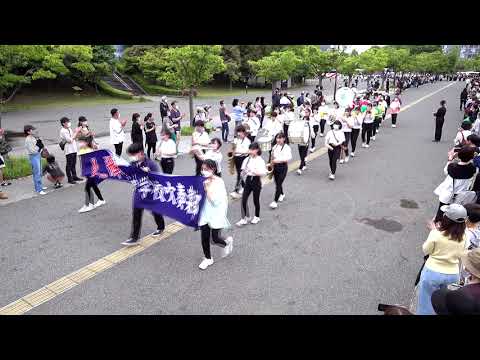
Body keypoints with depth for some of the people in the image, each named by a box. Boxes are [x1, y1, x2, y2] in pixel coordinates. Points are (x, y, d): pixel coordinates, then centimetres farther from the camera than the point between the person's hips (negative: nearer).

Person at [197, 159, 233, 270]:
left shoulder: (219, 182, -17)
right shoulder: (203, 181, -2)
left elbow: (215, 201, -24)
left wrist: (207, 188, -22)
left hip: (216, 214, -5)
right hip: (205, 214, 5)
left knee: (215, 239, 2)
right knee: (204, 238, 9)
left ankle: (227, 242, 35)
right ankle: (207, 258, 30)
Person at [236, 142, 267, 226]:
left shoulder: (260, 160, -11)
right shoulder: (247, 159, 3)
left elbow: (264, 172, -20)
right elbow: (243, 169, 10)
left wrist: (255, 172, -33)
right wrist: (243, 173, -12)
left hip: (256, 181, -4)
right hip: (248, 180, 4)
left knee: (256, 200, 10)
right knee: (244, 200, 0)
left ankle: (257, 217, 32)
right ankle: (244, 218, 13)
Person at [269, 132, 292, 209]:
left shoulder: (287, 147, -11)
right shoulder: (274, 147, 8)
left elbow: (289, 157, -24)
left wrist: (279, 160, -31)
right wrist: (272, 162, 5)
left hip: (283, 167, -6)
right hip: (275, 166, 6)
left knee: (279, 184, -8)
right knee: (277, 183, 16)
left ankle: (275, 202, -6)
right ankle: (282, 194, 44)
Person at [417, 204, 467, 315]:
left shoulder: (436, 234, -22)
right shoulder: (463, 236, -9)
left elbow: (425, 251, -6)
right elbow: (460, 254, 8)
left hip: (433, 272, -4)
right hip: (453, 274, 4)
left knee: (427, 303, 15)